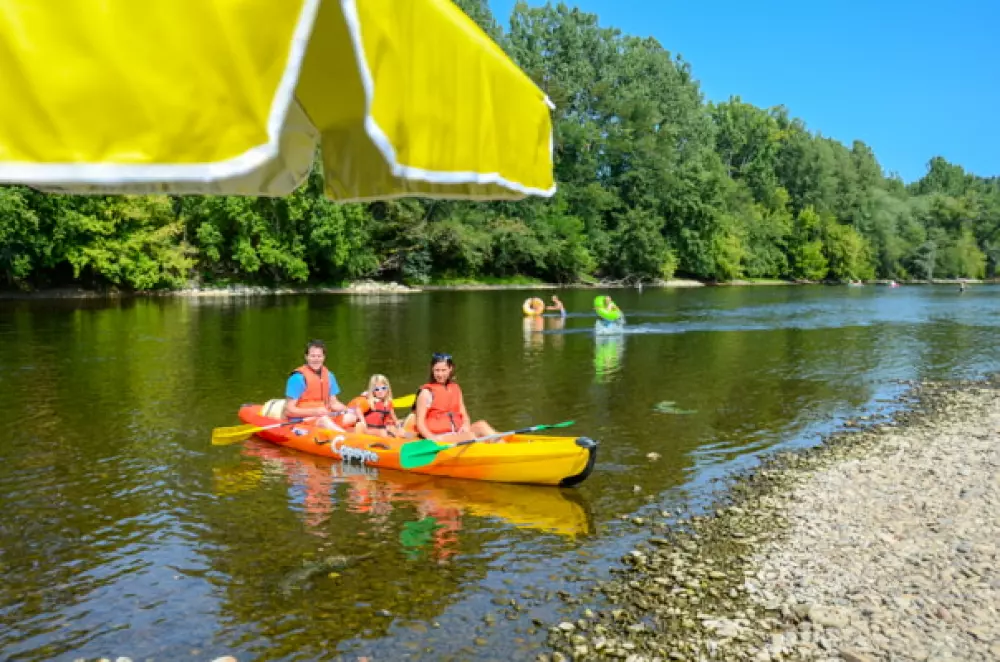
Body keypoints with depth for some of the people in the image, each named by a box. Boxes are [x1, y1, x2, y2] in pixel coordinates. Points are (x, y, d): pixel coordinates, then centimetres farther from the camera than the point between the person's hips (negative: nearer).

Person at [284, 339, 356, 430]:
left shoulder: (329, 376, 11)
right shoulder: (298, 377, -9)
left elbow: (333, 403, 17)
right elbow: (289, 411, -11)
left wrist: (345, 409, -6)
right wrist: (314, 411, -23)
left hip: (326, 417, 7)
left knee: (351, 417, -13)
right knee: (324, 420, -35)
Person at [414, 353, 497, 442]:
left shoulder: (456, 389, 16)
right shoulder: (427, 392, -2)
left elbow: (464, 416, 14)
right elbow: (420, 423, -6)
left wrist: (466, 425, -9)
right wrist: (433, 439, -21)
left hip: (458, 433, 5)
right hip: (439, 437, -5)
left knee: (481, 425, -21)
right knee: (470, 436, -30)